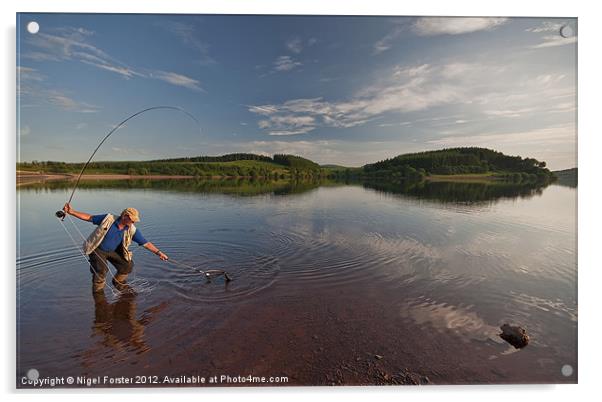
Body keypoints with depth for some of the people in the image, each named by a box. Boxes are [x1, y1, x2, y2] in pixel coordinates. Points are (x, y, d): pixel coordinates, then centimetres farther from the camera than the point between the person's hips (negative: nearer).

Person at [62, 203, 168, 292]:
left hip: (113, 251, 4)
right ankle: (98, 292, 9)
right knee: (100, 270, -19)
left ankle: (118, 282, 22)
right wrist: (71, 212, -18)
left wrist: (158, 252, -20)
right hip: (97, 250, -4)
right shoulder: (108, 219, -21)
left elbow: (145, 243, -14)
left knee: (128, 265, -7)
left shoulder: (132, 230, -14)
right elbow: (89, 217, -11)